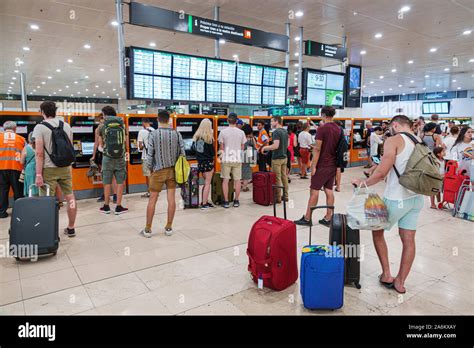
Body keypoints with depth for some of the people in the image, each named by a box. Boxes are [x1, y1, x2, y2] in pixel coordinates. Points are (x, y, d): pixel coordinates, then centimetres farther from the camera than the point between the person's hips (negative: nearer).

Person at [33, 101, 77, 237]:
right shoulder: (66, 126, 8)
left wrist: (38, 174, -11)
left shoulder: (40, 127, -6)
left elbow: (39, 153, -12)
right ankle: (71, 228, 20)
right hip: (65, 167, 4)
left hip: (48, 168, -4)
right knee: (70, 196, 11)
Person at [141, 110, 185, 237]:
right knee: (171, 199, 7)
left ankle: (147, 229, 14)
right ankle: (169, 228, 15)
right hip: (172, 170, 2)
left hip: (158, 171, -2)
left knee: (152, 200, 6)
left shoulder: (154, 134, -7)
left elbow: (150, 154, -7)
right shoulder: (176, 134, -2)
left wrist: (150, 168, 8)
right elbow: (182, 153, -1)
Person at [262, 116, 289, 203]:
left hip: (277, 158, -9)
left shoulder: (276, 132, -17)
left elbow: (276, 146, -25)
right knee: (284, 177, 13)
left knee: (277, 178, -2)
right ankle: (285, 196, 20)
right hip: (284, 157, 9)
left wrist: (265, 147, -11)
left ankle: (278, 198, 3)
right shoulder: (285, 132, 11)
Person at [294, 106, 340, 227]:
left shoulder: (322, 128, -14)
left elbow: (318, 149, -16)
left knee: (314, 190, -1)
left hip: (322, 165, -7)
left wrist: (313, 166, -13)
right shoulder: (339, 129, 7)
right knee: (329, 190, 9)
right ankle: (328, 218, 13)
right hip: (333, 165, 7)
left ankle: (307, 218, 5)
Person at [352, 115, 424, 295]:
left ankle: (386, 275, 18)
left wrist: (363, 183, -7)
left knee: (377, 231, 14)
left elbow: (382, 172, -20)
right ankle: (400, 281, 21)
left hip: (396, 198, -7)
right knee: (408, 240, 11)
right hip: (416, 198, 7)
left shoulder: (394, 140, -12)